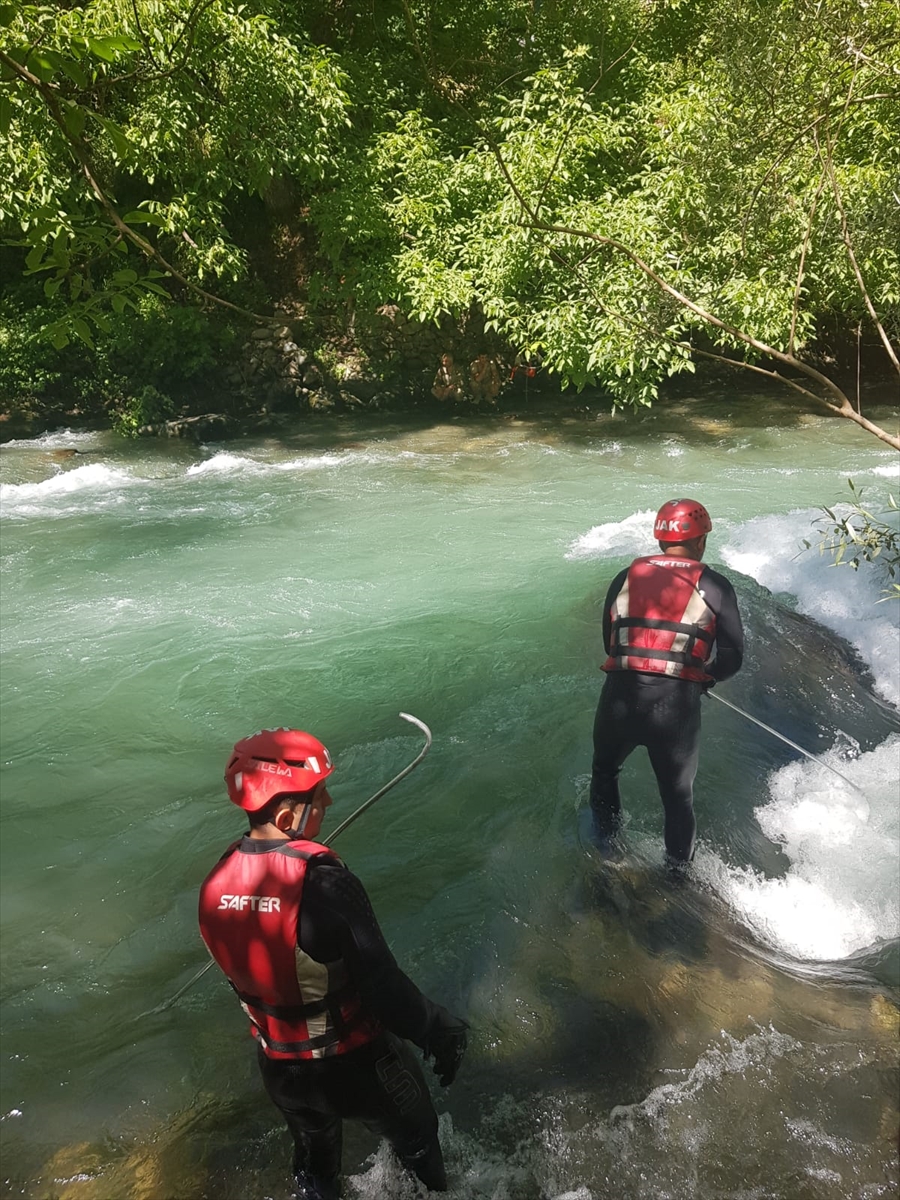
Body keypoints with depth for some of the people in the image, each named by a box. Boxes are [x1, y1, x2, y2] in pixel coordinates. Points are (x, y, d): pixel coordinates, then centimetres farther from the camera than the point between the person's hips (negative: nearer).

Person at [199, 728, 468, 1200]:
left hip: (279, 1069, 5)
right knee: (418, 1143, 25)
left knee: (314, 1159, 32)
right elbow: (382, 984, -29)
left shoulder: (216, 884, -14)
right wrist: (440, 1030, -14)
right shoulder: (323, 882, -34)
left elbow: (240, 969, 2)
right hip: (358, 1064, -5)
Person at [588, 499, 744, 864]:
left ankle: (603, 842, 44)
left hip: (619, 697, 2)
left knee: (604, 768, 30)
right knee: (678, 796, 19)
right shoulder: (714, 586, 1)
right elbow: (732, 659, 0)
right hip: (676, 706, -2)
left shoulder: (625, 578, 9)